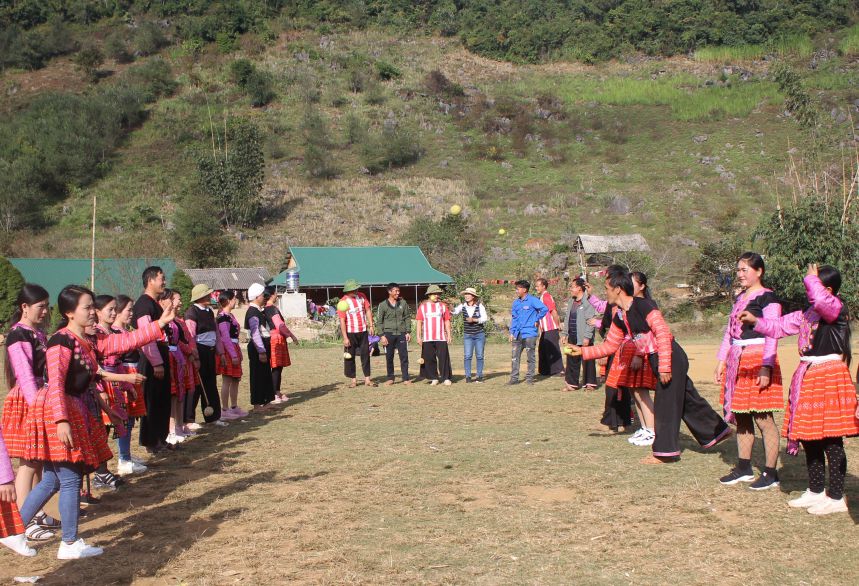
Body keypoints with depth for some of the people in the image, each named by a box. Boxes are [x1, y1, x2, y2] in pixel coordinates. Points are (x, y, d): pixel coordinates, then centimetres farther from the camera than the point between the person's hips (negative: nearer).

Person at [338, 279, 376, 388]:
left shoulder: (362, 296, 2)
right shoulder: (343, 302, -12)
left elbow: (368, 310, 10)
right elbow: (342, 321, -12)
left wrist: (371, 326, 3)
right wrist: (345, 338, -15)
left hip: (363, 331, 4)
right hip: (350, 333, -4)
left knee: (365, 355, 6)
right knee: (350, 357, 1)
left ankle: (367, 379, 12)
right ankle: (353, 379, 10)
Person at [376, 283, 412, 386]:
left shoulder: (403, 303, 7)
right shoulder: (383, 305, 1)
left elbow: (407, 318, 10)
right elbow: (379, 321, 2)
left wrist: (408, 332, 2)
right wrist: (382, 335, -5)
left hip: (401, 334, 1)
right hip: (389, 334, -1)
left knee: (404, 356, -1)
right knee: (389, 357, 4)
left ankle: (406, 378, 5)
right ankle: (390, 378, 14)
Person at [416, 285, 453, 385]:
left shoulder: (443, 306, 10)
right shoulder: (423, 306, 7)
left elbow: (447, 321, 11)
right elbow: (419, 322, 5)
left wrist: (449, 335, 5)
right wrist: (418, 336, -1)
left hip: (441, 338, 0)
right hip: (427, 338, 0)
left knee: (443, 358, -5)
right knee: (429, 359, 2)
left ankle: (446, 378, 1)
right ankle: (433, 378, 12)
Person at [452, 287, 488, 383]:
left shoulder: (479, 306, -5)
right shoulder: (463, 306, 0)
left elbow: (485, 318, -9)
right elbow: (455, 311, -11)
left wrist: (474, 319, -20)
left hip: (479, 334, -1)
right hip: (467, 335, 1)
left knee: (479, 356, 4)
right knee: (468, 356, -5)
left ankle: (479, 376, 12)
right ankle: (468, 376, -1)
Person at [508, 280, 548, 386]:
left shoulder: (532, 300, -7)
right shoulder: (516, 302, 14)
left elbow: (544, 309, -17)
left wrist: (536, 320, -9)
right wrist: (512, 332, 11)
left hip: (529, 334, -6)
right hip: (517, 334, 6)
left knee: (530, 357, 3)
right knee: (515, 357, 3)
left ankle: (530, 378, 10)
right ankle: (514, 378, 7)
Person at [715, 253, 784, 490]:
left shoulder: (767, 298, -7)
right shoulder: (739, 299, 18)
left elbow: (772, 335, -13)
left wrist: (766, 367, -20)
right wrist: (722, 361, 16)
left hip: (758, 361, -8)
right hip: (737, 362, 8)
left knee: (763, 418, -6)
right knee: (741, 417, 11)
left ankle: (771, 473, -1)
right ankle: (743, 468, 20)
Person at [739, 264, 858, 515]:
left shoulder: (837, 308, -12)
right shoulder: (807, 313, 15)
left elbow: (820, 299, -34)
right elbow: (781, 326, 20)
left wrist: (811, 279, -17)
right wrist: (756, 321, 7)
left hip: (829, 379, -9)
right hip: (808, 378, 9)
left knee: (831, 440, -3)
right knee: (809, 438, 14)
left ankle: (836, 498, 6)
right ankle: (815, 491, 26)